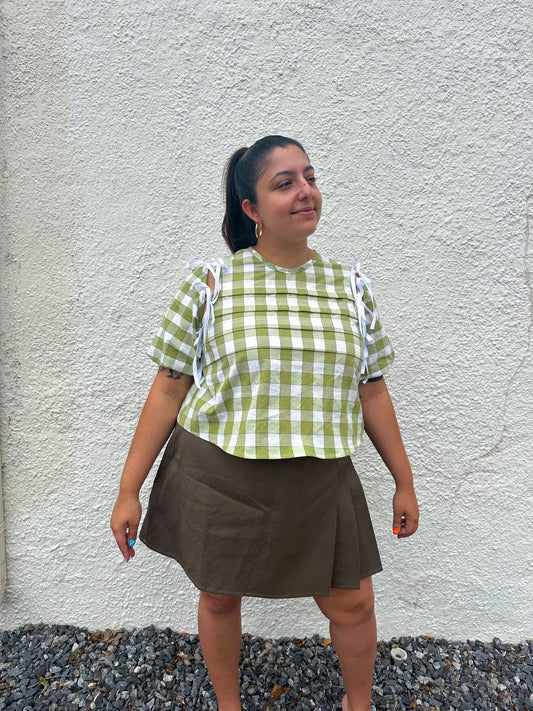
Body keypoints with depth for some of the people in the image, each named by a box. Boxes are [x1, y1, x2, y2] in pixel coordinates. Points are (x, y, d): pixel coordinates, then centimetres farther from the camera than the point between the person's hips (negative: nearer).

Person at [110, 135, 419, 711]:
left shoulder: (350, 286, 1)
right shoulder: (210, 283, -7)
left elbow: (371, 390, 6)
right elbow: (169, 389, -5)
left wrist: (404, 483, 10)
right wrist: (129, 490, -4)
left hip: (320, 486, 2)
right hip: (218, 483, -1)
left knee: (354, 605, 14)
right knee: (219, 598, 17)